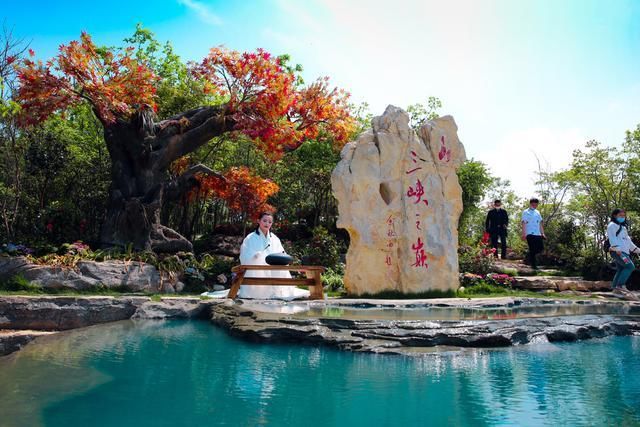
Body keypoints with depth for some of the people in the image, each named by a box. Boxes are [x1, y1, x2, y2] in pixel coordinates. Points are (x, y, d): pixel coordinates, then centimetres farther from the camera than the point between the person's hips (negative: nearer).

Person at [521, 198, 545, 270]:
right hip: (530, 234, -6)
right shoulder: (526, 212, -1)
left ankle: (530, 256, 23)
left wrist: (542, 233, 14)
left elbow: (540, 223, 20)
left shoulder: (537, 212, 18)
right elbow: (524, 223, -8)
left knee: (541, 247, 0)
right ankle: (533, 265, 1)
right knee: (532, 249, -6)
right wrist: (524, 234, -16)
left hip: (538, 234, 6)